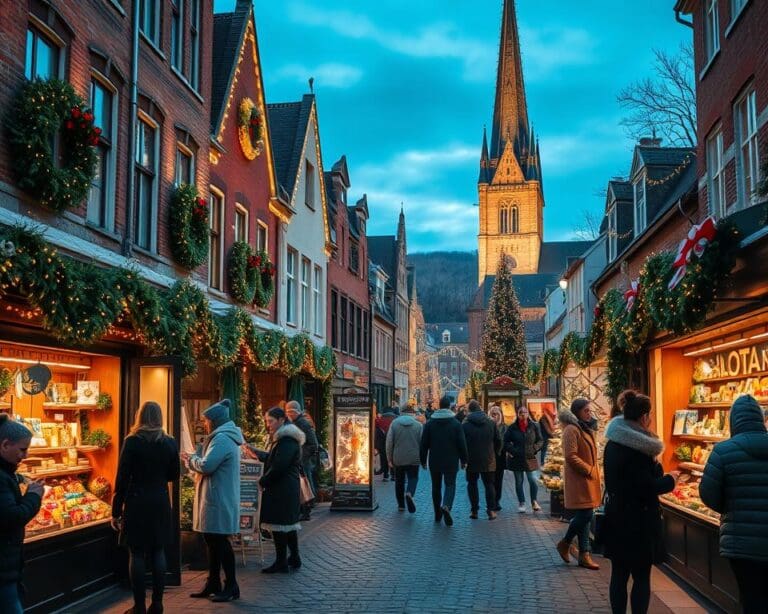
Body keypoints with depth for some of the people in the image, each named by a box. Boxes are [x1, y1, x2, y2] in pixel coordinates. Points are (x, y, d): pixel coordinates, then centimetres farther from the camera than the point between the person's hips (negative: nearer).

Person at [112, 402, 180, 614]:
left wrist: (116, 511, -4)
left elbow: (122, 478, -9)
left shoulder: (132, 441, -8)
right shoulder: (170, 443, 1)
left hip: (136, 502, -3)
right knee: (158, 552, 11)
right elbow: (173, 475, 10)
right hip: (160, 503, 3)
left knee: (137, 554, 3)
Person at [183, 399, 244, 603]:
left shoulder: (221, 439, -17)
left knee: (220, 541, -5)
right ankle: (213, 583, 23)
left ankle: (231, 586, 2)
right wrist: (193, 459, 5)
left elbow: (206, 466, -23)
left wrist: (191, 460, -5)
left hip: (219, 500, -10)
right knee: (212, 540, 15)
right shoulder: (224, 437, 17)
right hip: (217, 498, 10)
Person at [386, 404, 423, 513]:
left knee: (399, 481, 14)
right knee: (413, 478, 8)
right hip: (413, 458, -1)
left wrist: (390, 458, 4)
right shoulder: (418, 425, -1)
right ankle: (409, 493, -22)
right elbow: (423, 443, -1)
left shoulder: (394, 423, -1)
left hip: (398, 459, 1)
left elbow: (389, 442, -3)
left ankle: (401, 504, 19)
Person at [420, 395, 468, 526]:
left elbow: (424, 444, 1)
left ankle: (438, 514, 20)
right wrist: (463, 460, 4)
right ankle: (446, 506, -23)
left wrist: (423, 460, 10)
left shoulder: (430, 423, 0)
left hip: (434, 461, 2)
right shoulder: (456, 423, -5)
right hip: (451, 461, -2)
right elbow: (462, 444, -5)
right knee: (450, 484, 4)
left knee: (436, 486, 14)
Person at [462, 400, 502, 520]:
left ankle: (474, 510, 6)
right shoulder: (491, 423, 0)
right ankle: (491, 510, 1)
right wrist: (495, 454, 18)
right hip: (488, 460, 2)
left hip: (471, 460, -2)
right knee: (489, 484, 8)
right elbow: (498, 441, 4)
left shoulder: (465, 425, -7)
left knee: (472, 484, 10)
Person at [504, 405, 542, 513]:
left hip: (530, 458, 0)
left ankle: (534, 502, 11)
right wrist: (511, 450, -7)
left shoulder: (534, 426, 0)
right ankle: (521, 503, 19)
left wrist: (535, 449, -4)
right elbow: (506, 441, 6)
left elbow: (539, 440, 10)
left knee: (533, 480, -7)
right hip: (517, 459, 0)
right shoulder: (512, 427, -1)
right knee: (519, 482, 7)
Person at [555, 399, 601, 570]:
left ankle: (584, 554, 12)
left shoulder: (587, 429, 17)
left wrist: (595, 471, 13)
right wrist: (588, 470, -16)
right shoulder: (572, 430, -13)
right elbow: (570, 456, -20)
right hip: (579, 479, -9)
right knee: (584, 514, -9)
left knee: (585, 515, 9)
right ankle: (565, 543, 11)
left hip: (590, 478, 9)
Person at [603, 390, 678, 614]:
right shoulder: (637, 447, -20)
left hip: (616, 516, 8)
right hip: (638, 520, -8)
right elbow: (647, 487, -20)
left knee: (619, 573, 13)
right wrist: (670, 479, -4)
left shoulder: (613, 443, 6)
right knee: (641, 576, 3)